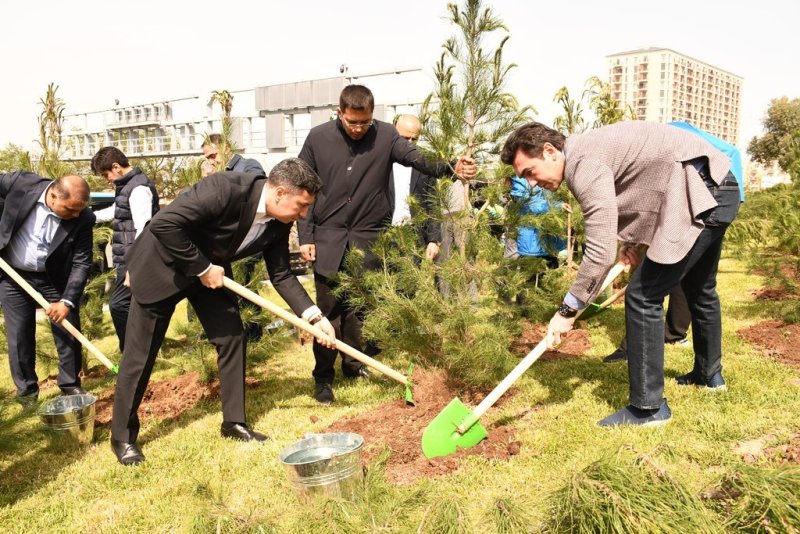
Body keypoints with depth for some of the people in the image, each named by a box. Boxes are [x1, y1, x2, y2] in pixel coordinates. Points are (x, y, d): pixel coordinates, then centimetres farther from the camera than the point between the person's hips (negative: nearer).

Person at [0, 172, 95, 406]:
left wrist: (67, 301, -22)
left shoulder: (83, 219, -20)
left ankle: (71, 386, 22)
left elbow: (82, 262, -16)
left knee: (68, 332, 4)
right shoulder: (21, 183, -21)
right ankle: (26, 390, 22)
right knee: (20, 335, 6)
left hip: (54, 279, 0)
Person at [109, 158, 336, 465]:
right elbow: (163, 224, -36)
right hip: (162, 264, -6)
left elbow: (280, 274, -3)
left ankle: (234, 422, 15)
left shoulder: (279, 223, -12)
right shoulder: (226, 189, -35)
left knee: (232, 336, 1)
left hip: (210, 270, 7)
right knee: (140, 354, 0)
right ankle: (122, 436, 16)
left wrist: (314, 317, -12)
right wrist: (202, 268, -29)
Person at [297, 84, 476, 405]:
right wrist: (305, 237, -1)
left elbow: (419, 160, -14)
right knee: (329, 309, 0)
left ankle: (353, 363, 29)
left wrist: (452, 168, -35)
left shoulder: (385, 136, -2)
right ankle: (323, 377, 11)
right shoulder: (318, 138, -2)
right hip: (328, 237, -1)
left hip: (368, 237, 1)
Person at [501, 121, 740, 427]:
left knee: (643, 297, -10)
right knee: (699, 289, 26)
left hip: (701, 194, -11)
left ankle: (648, 407, 0)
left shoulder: (584, 163, -22)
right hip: (719, 190, 11)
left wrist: (568, 310, -17)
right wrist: (632, 241, 8)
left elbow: (601, 252, -25)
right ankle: (709, 373, 47)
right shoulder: (587, 150, 9)